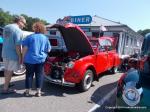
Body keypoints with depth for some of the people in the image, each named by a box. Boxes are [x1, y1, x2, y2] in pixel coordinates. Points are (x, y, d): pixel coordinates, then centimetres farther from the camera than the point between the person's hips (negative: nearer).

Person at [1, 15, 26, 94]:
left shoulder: (6, 27, 8)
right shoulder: (18, 30, -20)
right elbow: (17, 45, -24)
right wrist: (20, 57, -17)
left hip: (4, 53, 8)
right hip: (13, 55, -8)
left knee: (6, 70, 23)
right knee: (10, 71, 6)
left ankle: (6, 84, 41)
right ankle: (5, 89, 17)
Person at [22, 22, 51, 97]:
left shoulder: (29, 37, 0)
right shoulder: (45, 38, 5)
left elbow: (25, 48, -6)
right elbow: (48, 50, 7)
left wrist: (23, 58, 1)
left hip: (30, 60, -1)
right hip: (40, 60, 1)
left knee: (29, 75, 9)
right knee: (39, 75, 8)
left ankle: (27, 91, 18)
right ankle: (38, 91, 12)